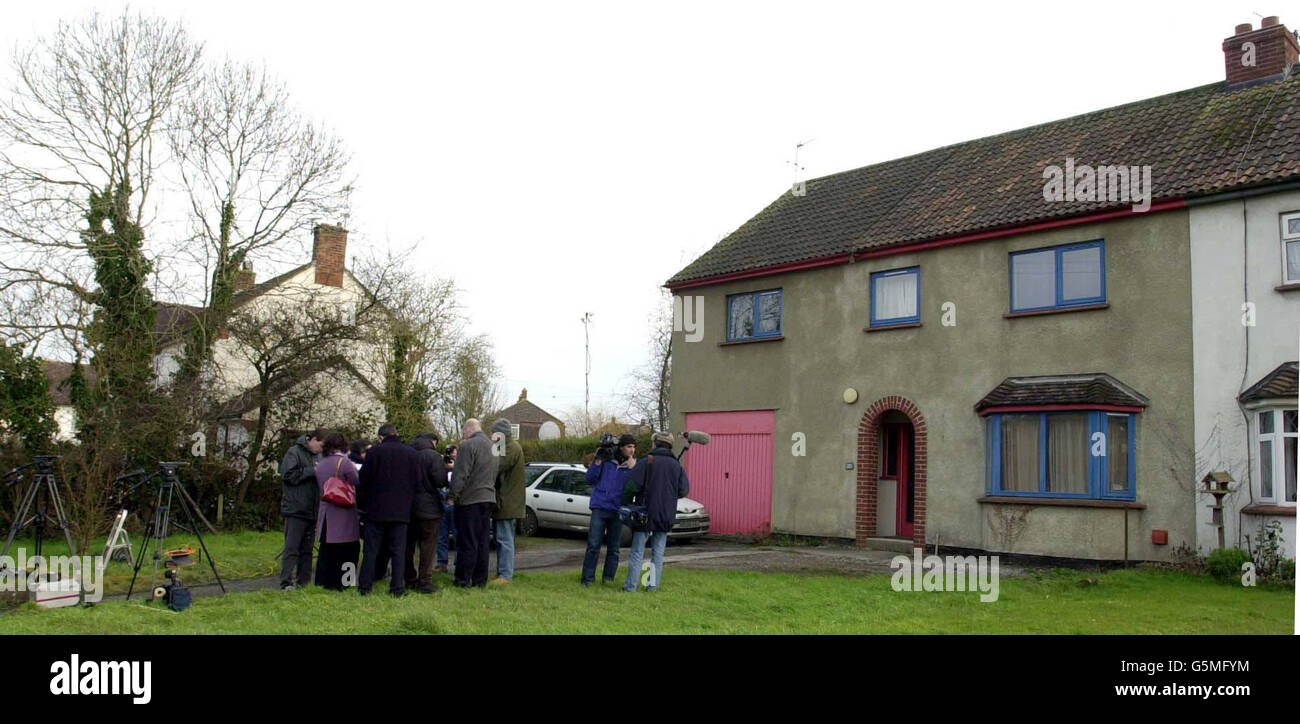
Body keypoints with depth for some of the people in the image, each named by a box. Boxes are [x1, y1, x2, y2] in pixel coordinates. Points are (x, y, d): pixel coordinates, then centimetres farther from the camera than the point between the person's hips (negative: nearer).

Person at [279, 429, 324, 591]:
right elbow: (288, 475, -16)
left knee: (307, 549, 11)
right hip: (295, 509, -7)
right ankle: (286, 583, -6)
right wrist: (311, 471, -14)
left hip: (311, 511, 8)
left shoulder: (317, 456, 16)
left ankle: (305, 581, 16)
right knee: (291, 548, -7)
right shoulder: (294, 453, -6)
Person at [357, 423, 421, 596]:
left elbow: (363, 480, -3)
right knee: (398, 550, 5)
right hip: (401, 511, 1)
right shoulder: (412, 454, 2)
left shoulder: (374, 452, -4)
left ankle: (365, 586, 7)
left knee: (371, 549, 5)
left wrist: (361, 504, 9)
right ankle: (397, 588, 3)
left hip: (376, 510, -1)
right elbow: (418, 480, 5)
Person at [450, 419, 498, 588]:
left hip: (470, 499, -8)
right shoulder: (492, 446, 16)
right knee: (482, 542, 10)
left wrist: (454, 493, -6)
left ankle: (463, 580, 0)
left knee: (467, 542, -4)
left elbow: (460, 474, -15)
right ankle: (480, 580, 14)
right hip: (489, 498, 8)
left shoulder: (468, 445, -11)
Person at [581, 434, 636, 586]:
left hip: (618, 511, 2)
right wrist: (598, 462, -5)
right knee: (593, 545, -4)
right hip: (600, 508, -2)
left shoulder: (633, 466, 6)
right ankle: (587, 579, 2)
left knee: (613, 548, 7)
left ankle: (608, 578, 18)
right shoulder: (605, 460, 3)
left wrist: (632, 469, -16)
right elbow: (590, 479, 5)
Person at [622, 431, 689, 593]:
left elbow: (632, 486, -11)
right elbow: (684, 490, 5)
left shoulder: (646, 462, -7)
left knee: (637, 551, 1)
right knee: (658, 552, 11)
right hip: (666, 516, 3)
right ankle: (653, 584, 9)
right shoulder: (676, 465, 6)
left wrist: (625, 504, 2)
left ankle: (631, 585, -2)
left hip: (645, 512, -3)